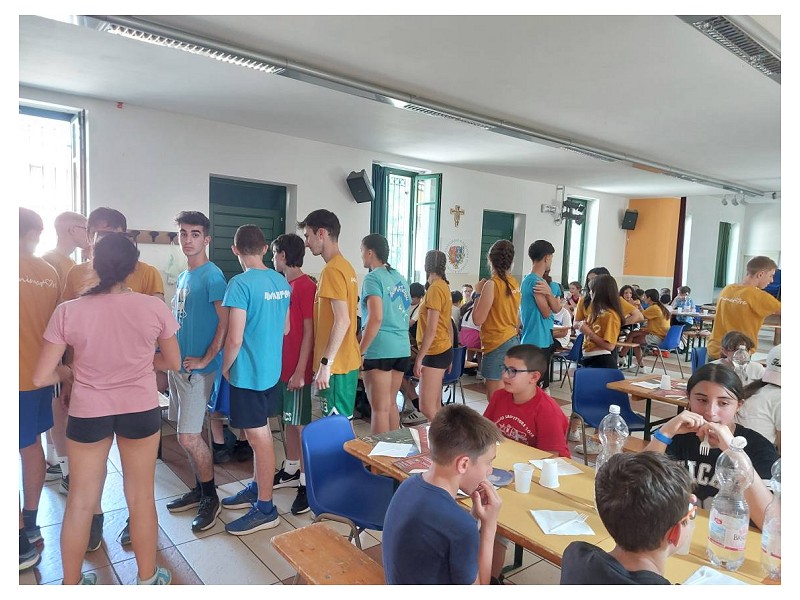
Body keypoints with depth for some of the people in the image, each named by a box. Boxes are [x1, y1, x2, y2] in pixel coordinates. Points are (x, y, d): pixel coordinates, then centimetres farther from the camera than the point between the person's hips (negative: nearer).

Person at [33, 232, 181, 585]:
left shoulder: (68, 311, -11)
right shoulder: (155, 307, -11)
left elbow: (41, 377, -8)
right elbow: (173, 363, 1)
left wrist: (73, 370, 12)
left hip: (87, 412, 1)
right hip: (141, 410, 0)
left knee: (79, 502, 18)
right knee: (141, 497, 14)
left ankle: (71, 586, 36)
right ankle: (147, 579, 32)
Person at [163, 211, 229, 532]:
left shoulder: (212, 275, -13)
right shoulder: (183, 277, 14)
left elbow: (225, 322, -19)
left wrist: (205, 360, -17)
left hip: (197, 368, -8)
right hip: (178, 365, 8)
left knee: (188, 436, -5)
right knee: (189, 435, 15)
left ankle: (210, 498, 12)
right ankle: (200, 489, 29)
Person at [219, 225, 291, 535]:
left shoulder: (241, 283, -18)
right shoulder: (281, 282, 4)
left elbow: (234, 338, -20)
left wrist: (225, 367, -3)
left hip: (248, 372, -8)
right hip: (271, 369, 8)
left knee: (259, 438, 2)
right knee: (261, 433, 20)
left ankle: (265, 509, 15)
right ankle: (257, 488, 36)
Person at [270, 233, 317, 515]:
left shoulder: (306, 286, -14)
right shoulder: (284, 285, 12)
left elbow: (309, 332, -17)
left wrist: (300, 371, -18)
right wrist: (279, 365, 14)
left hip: (297, 369, -9)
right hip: (282, 365, 9)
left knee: (301, 423, -1)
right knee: (288, 420, 17)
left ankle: (307, 482, 10)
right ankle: (291, 470, 32)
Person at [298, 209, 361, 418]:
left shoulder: (332, 270, -16)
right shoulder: (346, 266, 13)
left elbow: (342, 321, -23)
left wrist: (325, 363, -20)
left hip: (335, 364, -9)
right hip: (348, 361, 9)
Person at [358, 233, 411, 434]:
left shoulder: (373, 278, -8)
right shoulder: (400, 278, 15)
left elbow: (376, 318, -18)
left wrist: (360, 351, -13)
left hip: (380, 349, -8)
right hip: (402, 348, 8)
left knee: (380, 408, 0)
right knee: (391, 403, 17)